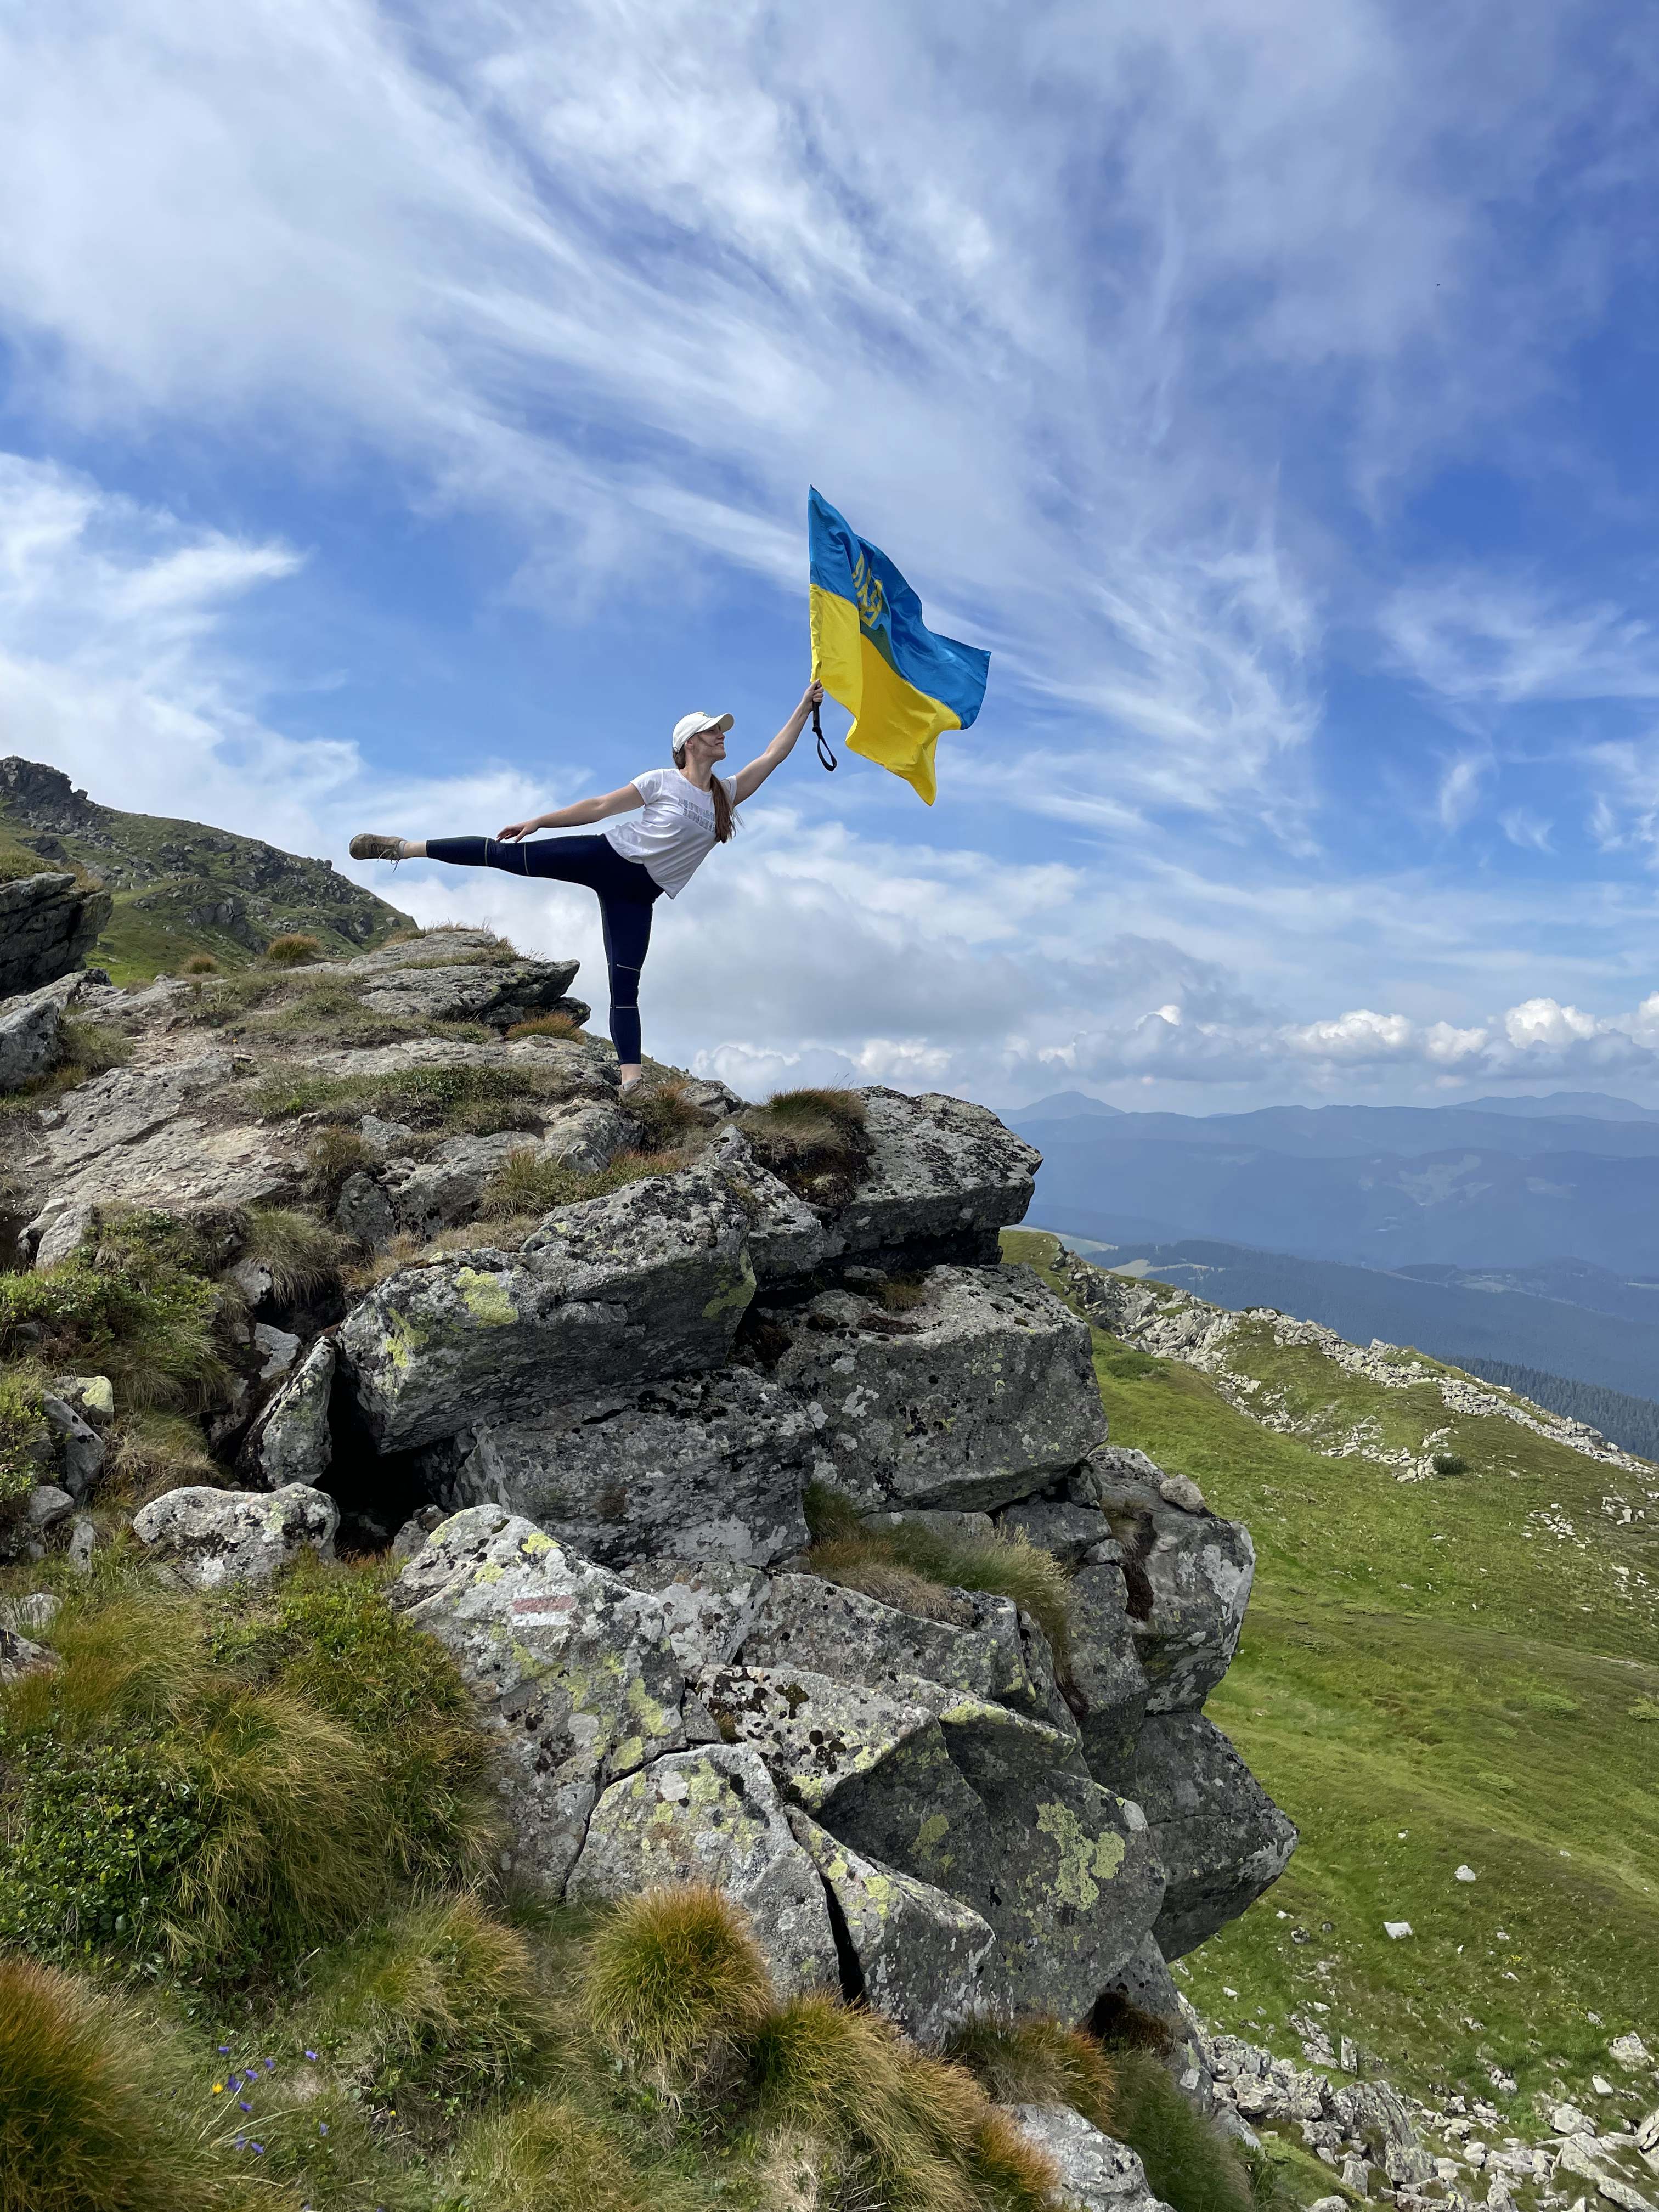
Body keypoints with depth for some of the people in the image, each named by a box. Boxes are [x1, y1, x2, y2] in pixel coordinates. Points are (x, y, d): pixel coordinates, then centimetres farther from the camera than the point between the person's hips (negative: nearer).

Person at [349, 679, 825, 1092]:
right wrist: (540, 820, 0)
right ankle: (404, 847, -2)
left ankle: (630, 1079, -14)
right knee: (511, 855, -12)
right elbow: (599, 807, 2)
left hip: (637, 894, 2)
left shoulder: (726, 795, 10)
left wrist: (805, 708, 3)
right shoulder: (662, 781, 1)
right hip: (608, 857, -2)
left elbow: (773, 756, 7)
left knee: (625, 984, -7)